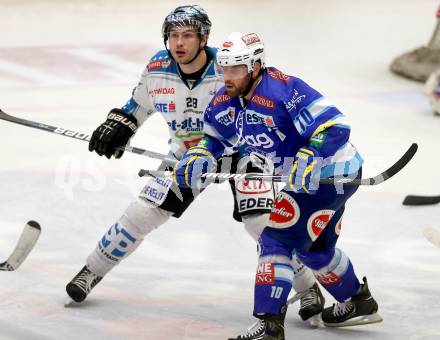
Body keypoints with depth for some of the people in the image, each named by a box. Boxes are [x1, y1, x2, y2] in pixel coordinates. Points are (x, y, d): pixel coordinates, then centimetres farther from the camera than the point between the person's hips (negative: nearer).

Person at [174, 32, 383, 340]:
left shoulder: (285, 90, -28)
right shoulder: (226, 101, -2)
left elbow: (335, 127, -31)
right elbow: (215, 138, 11)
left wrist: (307, 160, -41)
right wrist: (198, 159, -9)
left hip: (328, 172, -10)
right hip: (303, 176, 10)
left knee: (278, 239, -16)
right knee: (314, 247, 26)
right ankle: (359, 302, 47)